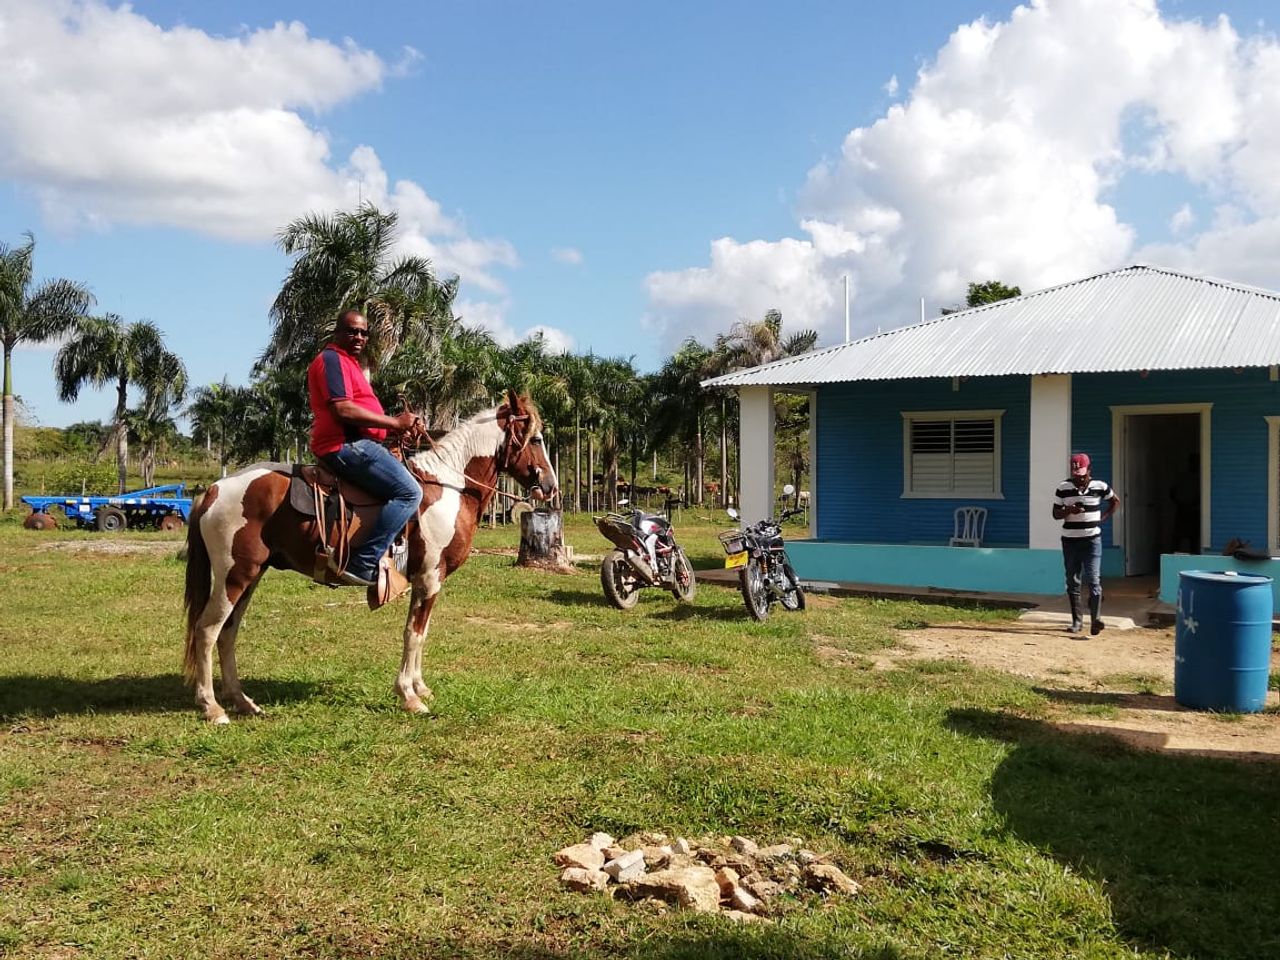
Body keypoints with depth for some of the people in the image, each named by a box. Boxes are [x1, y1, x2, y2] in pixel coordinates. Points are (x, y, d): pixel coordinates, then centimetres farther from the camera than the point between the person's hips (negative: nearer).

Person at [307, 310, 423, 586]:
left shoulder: (348, 362, 25)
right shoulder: (332, 359, -9)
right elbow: (343, 410, -22)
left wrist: (396, 428, 9)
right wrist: (394, 423, -16)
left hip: (356, 445, 11)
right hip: (346, 446, -11)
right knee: (409, 492, -20)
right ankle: (362, 565, -24)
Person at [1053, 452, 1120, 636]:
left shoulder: (1100, 486, -3)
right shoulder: (1063, 488, -2)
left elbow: (1116, 502, 14)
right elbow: (1056, 514, 2)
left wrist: (1103, 518, 2)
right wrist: (1069, 510, -19)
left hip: (1092, 539, -2)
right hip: (1070, 540, 2)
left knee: (1093, 580, -11)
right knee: (1072, 582, 6)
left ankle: (1096, 620, -14)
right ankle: (1077, 621, 14)